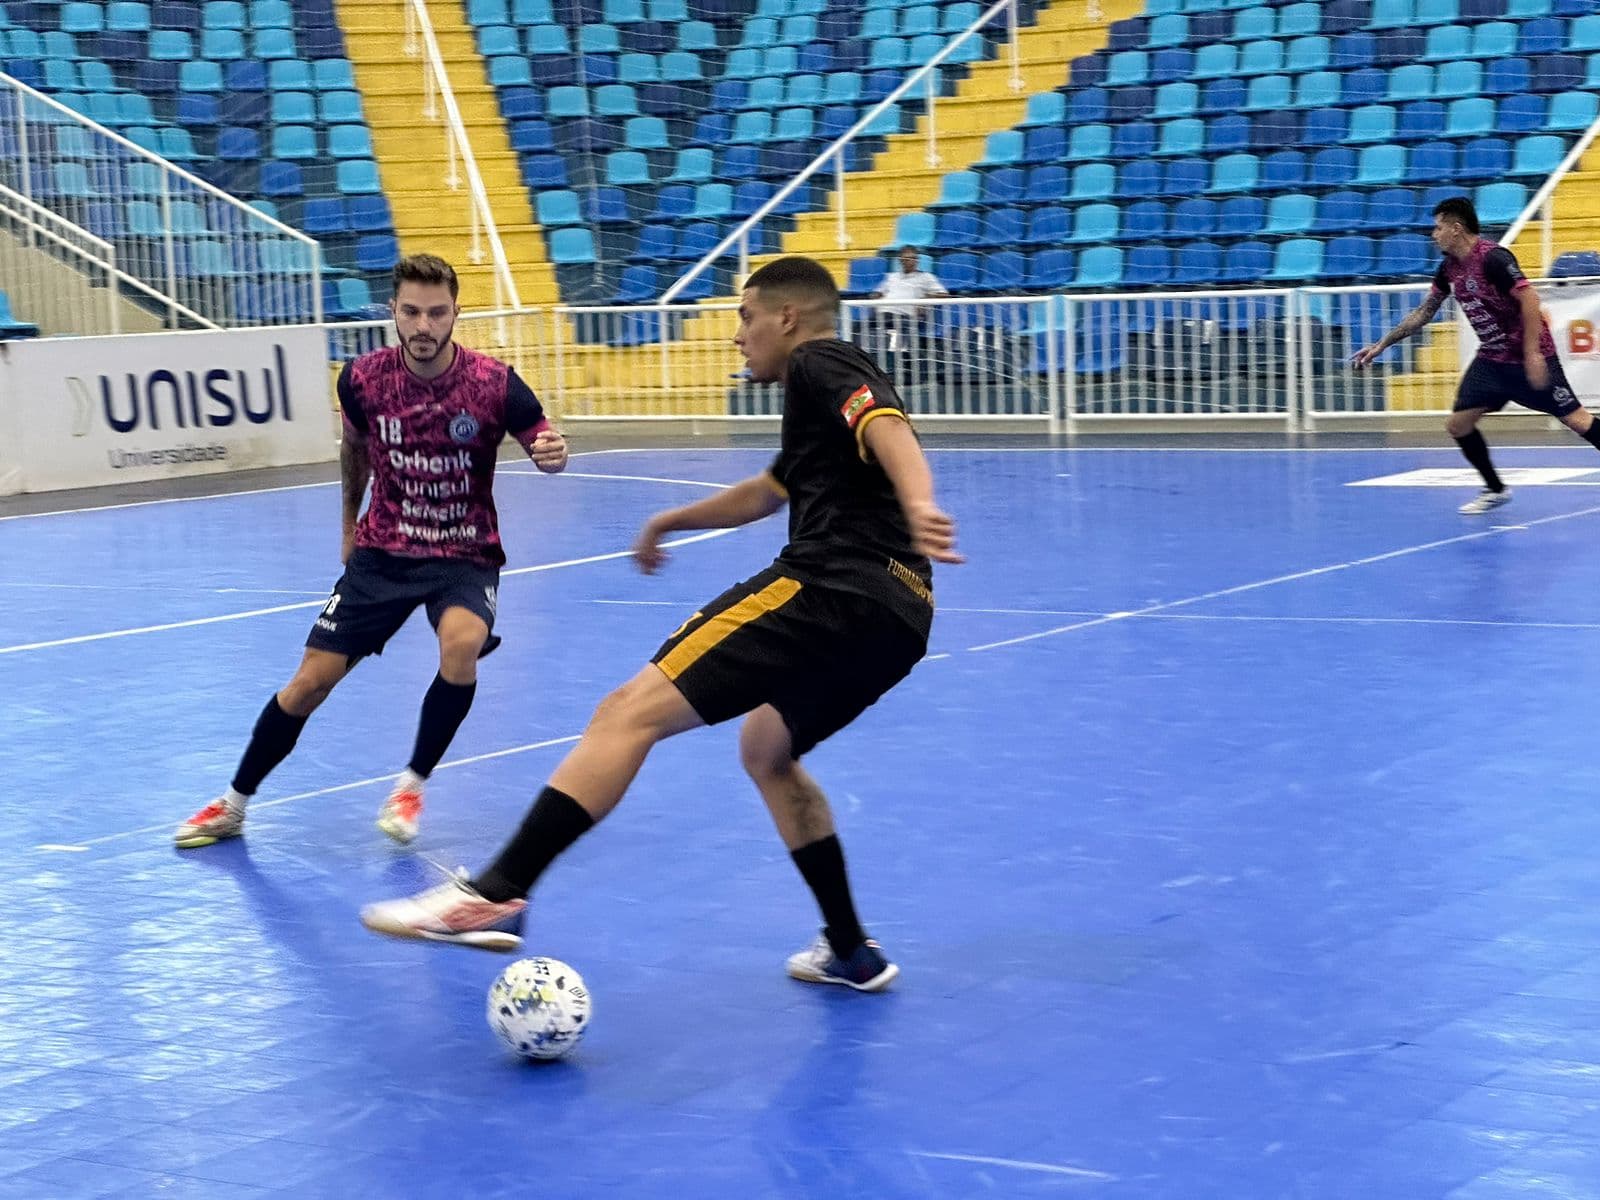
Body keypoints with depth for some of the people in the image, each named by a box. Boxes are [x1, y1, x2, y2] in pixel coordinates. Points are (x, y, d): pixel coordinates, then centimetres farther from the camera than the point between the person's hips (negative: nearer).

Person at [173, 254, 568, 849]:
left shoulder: (493, 382, -18)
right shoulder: (363, 378, -10)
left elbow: (541, 445, -7)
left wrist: (552, 453, -31)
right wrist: (350, 522, 22)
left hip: (465, 555, -2)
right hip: (383, 550, 2)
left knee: (462, 643, -33)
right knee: (312, 678, -3)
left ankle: (412, 785, -9)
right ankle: (233, 804, 18)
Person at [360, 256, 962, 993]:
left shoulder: (819, 365, 4)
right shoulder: (827, 404, 32)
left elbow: (887, 423, -18)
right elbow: (768, 491, 49)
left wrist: (918, 506, -38)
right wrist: (672, 520, 63)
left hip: (831, 589, -10)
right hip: (895, 614, 10)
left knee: (631, 712, -14)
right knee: (767, 751, 32)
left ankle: (498, 894, -25)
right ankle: (850, 952, 28)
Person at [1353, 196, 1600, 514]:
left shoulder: (1493, 258, -20)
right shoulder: (1449, 268, 6)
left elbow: (1529, 298, -25)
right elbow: (1423, 312, 16)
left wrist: (1532, 353, -27)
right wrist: (1381, 344, 14)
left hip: (1530, 357, -8)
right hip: (1492, 359, 8)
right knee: (1458, 424, 2)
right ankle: (1495, 489, 17)